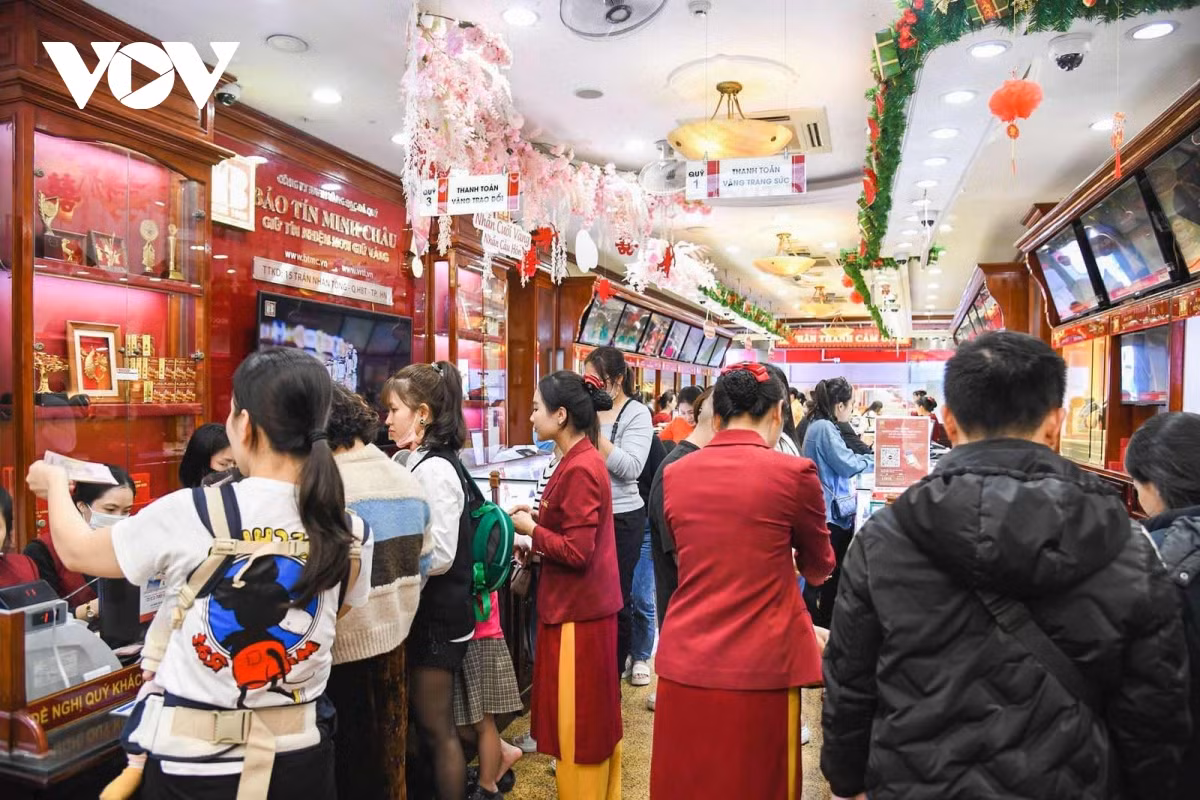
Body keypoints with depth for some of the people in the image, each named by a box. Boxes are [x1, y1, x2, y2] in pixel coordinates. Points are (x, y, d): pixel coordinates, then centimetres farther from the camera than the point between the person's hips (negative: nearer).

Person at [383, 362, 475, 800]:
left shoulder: (433, 468, -20)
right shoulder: (423, 462, 8)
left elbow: (440, 556, -23)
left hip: (436, 617, -9)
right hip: (427, 613, 9)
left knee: (436, 728, 6)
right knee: (424, 721, 21)